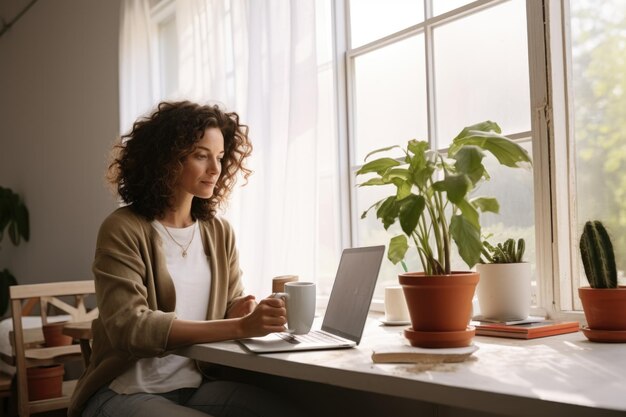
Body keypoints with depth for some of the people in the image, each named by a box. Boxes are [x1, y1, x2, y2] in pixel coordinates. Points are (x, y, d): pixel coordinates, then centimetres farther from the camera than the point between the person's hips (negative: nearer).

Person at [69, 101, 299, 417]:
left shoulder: (219, 231, 6)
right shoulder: (123, 230, -12)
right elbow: (129, 327, -23)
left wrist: (243, 311, -14)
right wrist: (239, 327, -30)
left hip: (195, 385, 5)